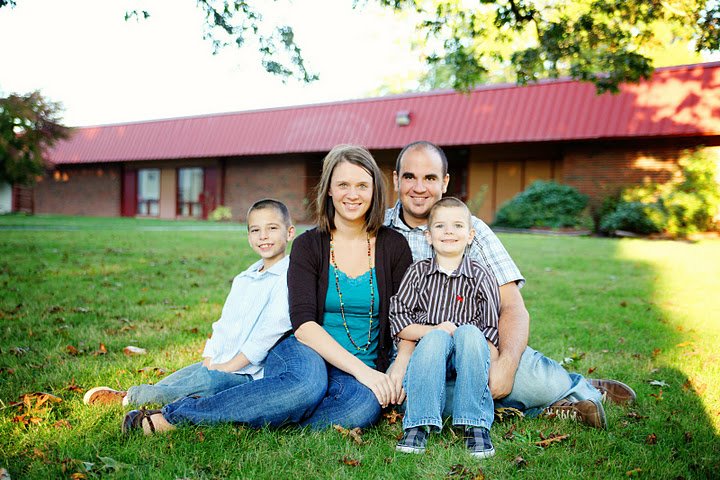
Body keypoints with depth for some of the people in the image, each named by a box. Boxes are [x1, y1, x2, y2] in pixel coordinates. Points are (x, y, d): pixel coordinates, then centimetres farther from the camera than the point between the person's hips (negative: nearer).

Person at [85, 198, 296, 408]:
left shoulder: (288, 278, -11)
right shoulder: (242, 280, 17)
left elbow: (271, 330, -18)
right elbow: (222, 325, 17)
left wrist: (230, 366, -15)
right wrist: (208, 361, 2)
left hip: (248, 372, -9)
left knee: (209, 381, -28)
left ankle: (127, 397, -21)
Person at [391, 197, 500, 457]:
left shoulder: (481, 277, 2)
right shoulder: (418, 272, 5)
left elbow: (492, 331, 1)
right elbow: (398, 321, 0)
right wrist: (435, 330, -15)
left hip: (467, 356, 0)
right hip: (429, 351, 0)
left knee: (469, 332, -31)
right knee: (436, 337, -32)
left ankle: (475, 424, -27)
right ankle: (418, 423, -31)